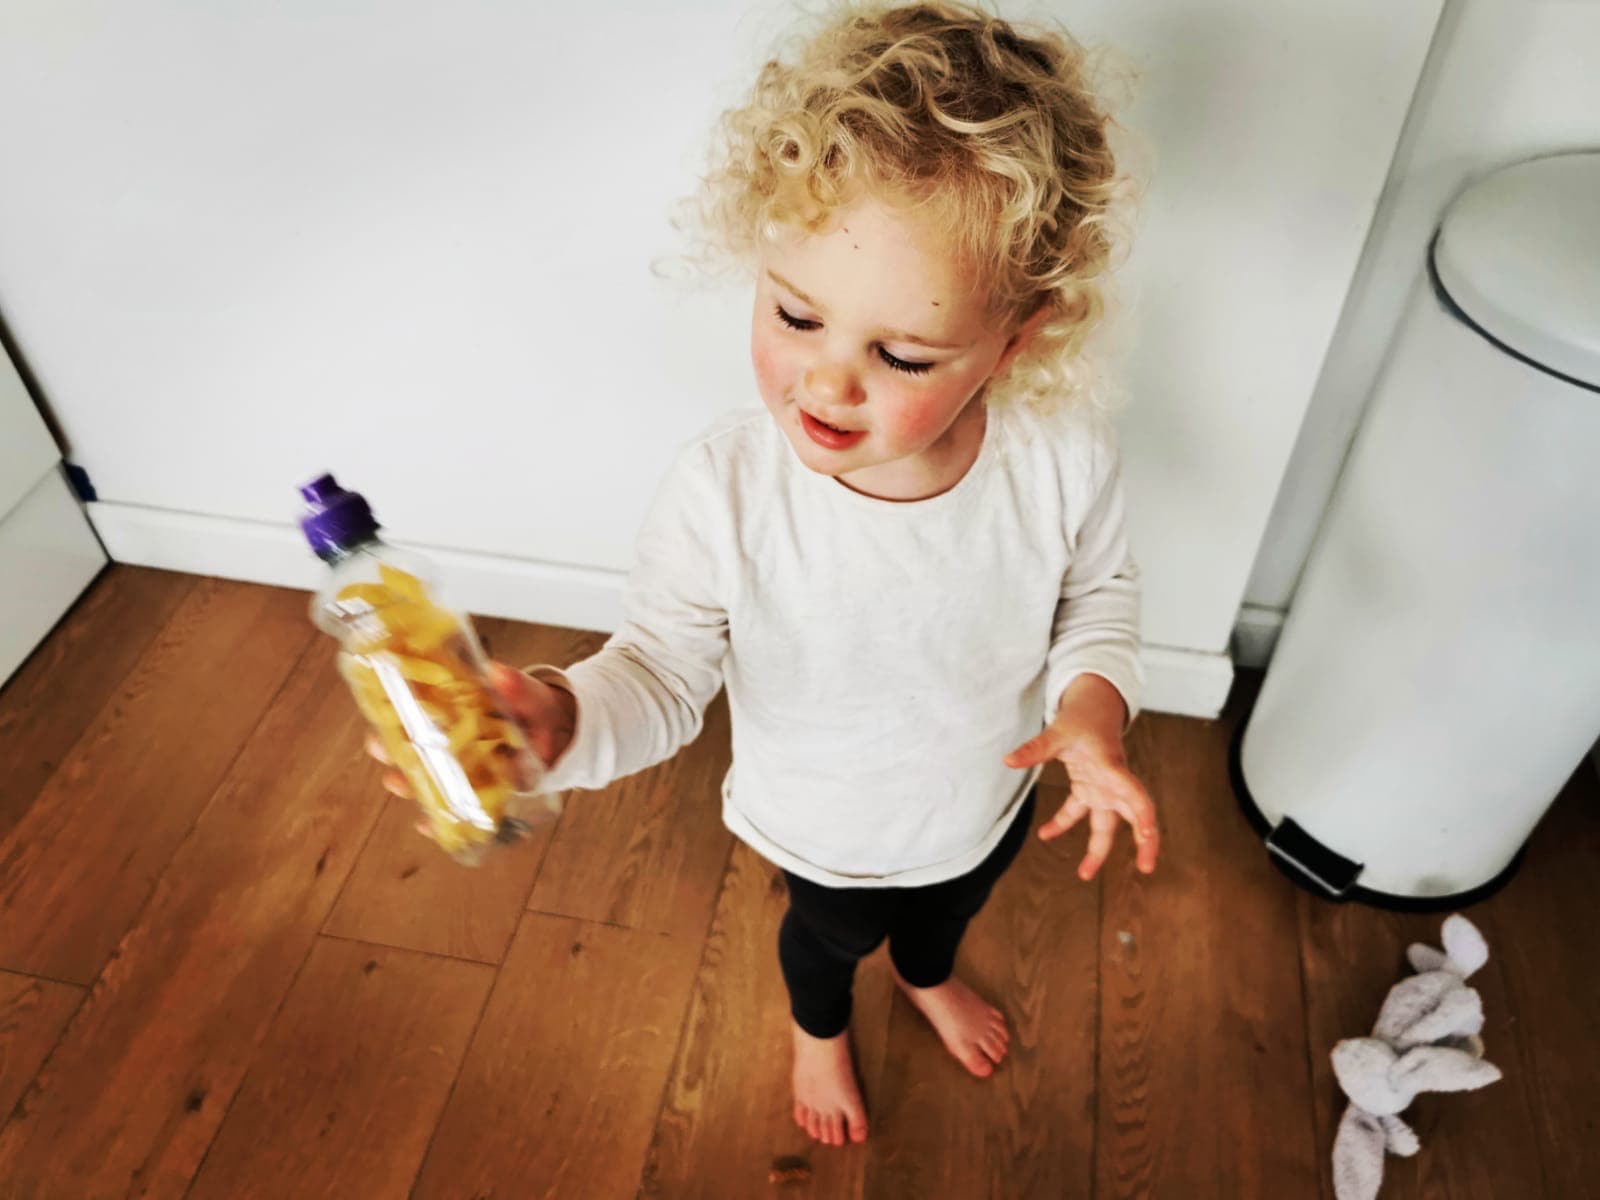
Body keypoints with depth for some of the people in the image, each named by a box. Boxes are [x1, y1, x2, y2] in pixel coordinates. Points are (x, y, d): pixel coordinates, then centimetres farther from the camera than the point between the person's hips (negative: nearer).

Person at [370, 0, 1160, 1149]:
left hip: (993, 803, 2)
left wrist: (1093, 704, -29)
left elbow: (1097, 598, -10)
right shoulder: (725, 492, -37)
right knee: (831, 934, 33)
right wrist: (559, 719, -46)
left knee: (949, 908, 38)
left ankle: (929, 977, 77)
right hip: (831, 834, -2)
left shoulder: (1068, 456, -32)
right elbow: (665, 672, -25)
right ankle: (820, 1028, 73)